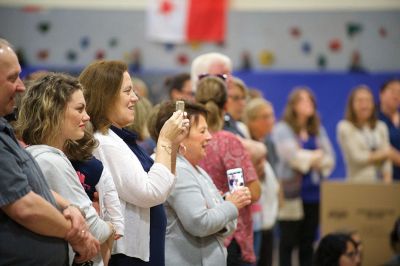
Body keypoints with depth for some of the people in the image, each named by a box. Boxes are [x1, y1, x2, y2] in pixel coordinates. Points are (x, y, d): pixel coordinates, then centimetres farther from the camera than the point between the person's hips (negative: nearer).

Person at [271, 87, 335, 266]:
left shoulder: (318, 130, 15)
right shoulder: (282, 129, -3)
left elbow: (329, 159, 6)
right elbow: (292, 155, -15)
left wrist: (306, 159, -12)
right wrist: (315, 157, 0)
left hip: (313, 193, 5)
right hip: (291, 193, -5)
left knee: (308, 243, 9)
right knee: (288, 242, -2)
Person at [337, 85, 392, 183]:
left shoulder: (381, 127, 12)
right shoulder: (345, 127, -1)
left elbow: (386, 158, 7)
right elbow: (356, 157, -6)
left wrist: (387, 179, -8)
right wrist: (381, 154, 7)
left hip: (380, 182, 3)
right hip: (358, 181, -3)